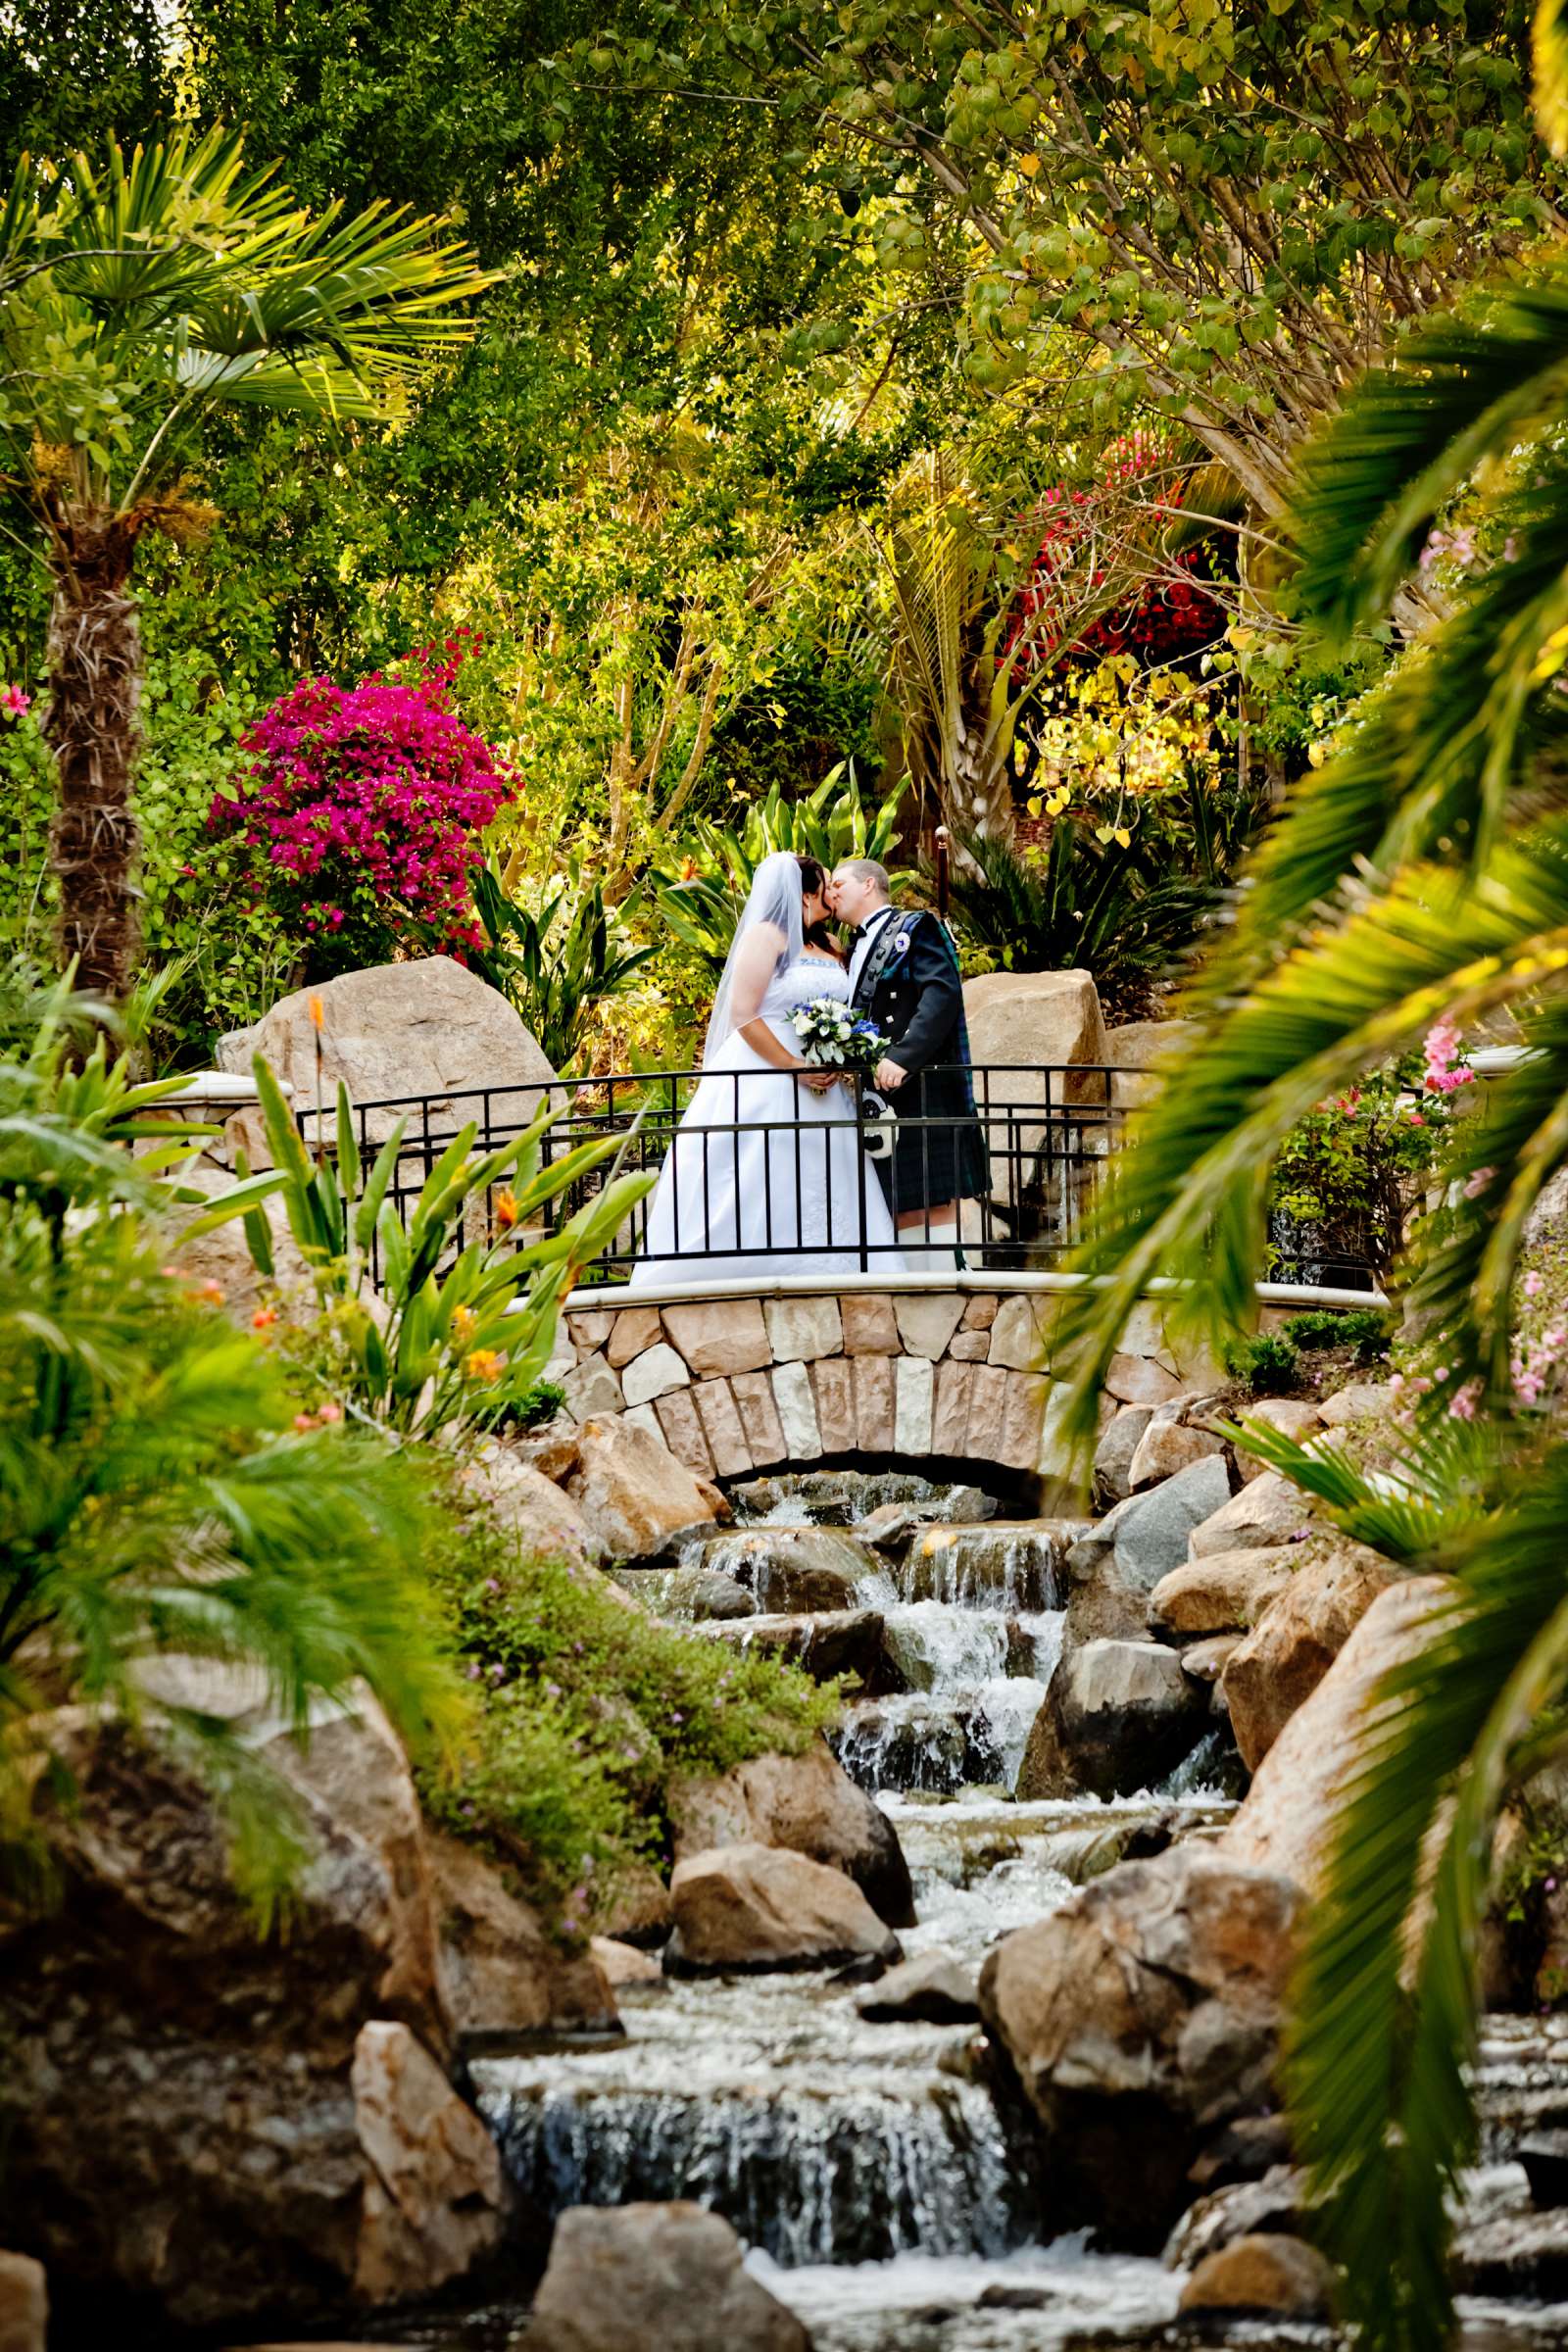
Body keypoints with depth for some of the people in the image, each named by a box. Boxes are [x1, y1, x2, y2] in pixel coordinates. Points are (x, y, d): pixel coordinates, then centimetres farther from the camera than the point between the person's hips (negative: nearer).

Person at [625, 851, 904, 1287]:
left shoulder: (831, 948, 17)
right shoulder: (767, 936, -5)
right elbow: (743, 1014, -13)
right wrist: (794, 1068, -17)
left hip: (821, 1088, 7)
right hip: (764, 1080, -7)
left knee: (815, 1200, 1)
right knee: (758, 1198, -10)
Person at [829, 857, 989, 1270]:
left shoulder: (915, 928, -1)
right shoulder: (857, 949, 23)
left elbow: (942, 993, -15)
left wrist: (902, 1058, -25)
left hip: (920, 1088, -8)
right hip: (877, 1096, 8)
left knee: (934, 1201, -8)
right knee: (901, 1208, 4)